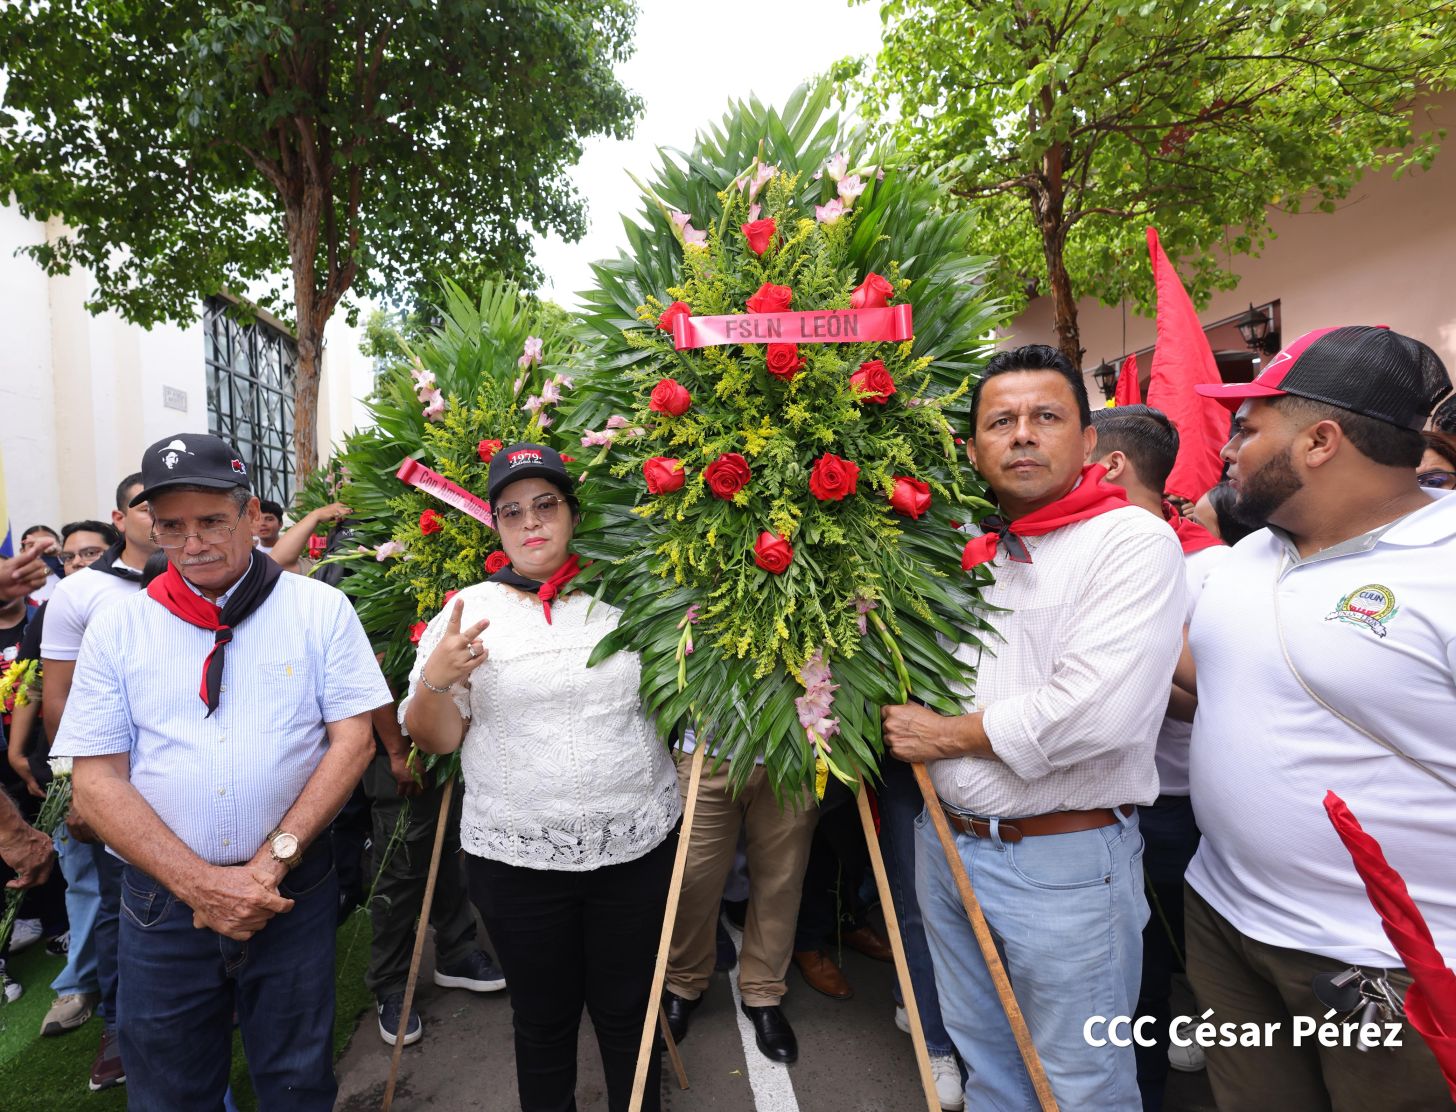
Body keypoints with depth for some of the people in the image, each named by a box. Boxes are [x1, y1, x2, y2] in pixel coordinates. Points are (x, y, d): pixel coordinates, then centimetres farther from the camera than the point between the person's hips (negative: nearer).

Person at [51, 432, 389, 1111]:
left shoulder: (320, 609, -4)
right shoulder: (116, 628, 0)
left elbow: (351, 741, -6)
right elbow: (96, 780, -4)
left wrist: (269, 862, -15)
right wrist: (201, 883, -14)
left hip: (294, 894, -1)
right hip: (161, 902, 1)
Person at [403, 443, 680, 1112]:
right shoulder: (466, 611, 0)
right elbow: (435, 738, 1)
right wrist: (435, 680, -18)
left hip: (637, 848, 1)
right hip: (514, 857, 0)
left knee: (628, 1014, 16)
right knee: (542, 1020, 17)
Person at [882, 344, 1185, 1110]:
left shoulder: (1135, 542, -13)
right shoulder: (963, 549, 7)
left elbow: (1097, 711, -26)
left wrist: (951, 735, -14)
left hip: (1066, 863, -6)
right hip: (947, 845, 6)